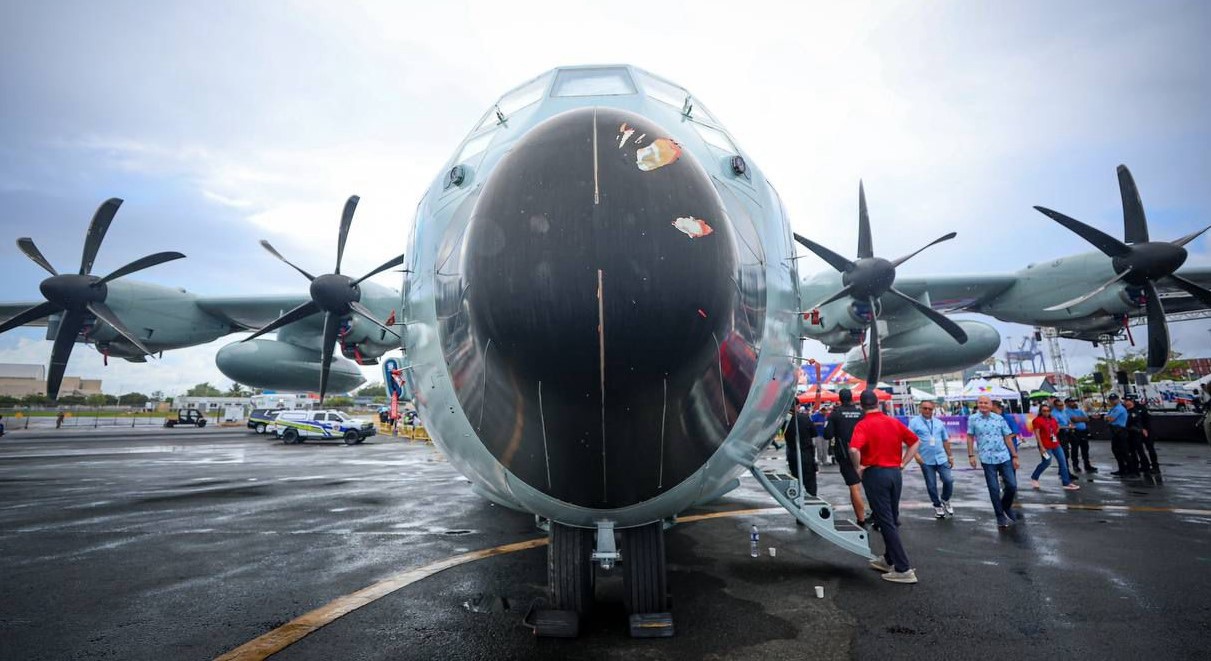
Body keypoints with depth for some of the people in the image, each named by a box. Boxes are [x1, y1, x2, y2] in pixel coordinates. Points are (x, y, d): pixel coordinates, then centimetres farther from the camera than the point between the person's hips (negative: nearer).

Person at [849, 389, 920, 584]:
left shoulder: (863, 425, -13)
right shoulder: (894, 422, 6)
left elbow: (854, 449, -28)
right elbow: (915, 442, 14)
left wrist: (859, 467, -11)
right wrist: (903, 463, 12)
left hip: (875, 473, -6)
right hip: (895, 473, 6)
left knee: (886, 522, 0)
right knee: (893, 519, 18)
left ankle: (904, 569, 0)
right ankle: (889, 560, 31)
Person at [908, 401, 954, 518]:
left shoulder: (939, 423, 9)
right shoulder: (914, 422, -4)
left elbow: (945, 440, 16)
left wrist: (950, 456, 15)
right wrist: (916, 454, -20)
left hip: (941, 458, 3)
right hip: (926, 460, -3)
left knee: (948, 480, -4)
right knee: (931, 485, 5)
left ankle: (945, 501, 23)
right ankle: (937, 506, 23)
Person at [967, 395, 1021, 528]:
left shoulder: (999, 419, 3)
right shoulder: (973, 419, -1)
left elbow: (1008, 438, 7)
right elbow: (970, 437, 4)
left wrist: (1015, 456, 7)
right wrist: (971, 455, -1)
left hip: (1004, 457, 2)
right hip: (987, 459, -2)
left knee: (1012, 485, 4)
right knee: (994, 489, 2)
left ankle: (1006, 506, 32)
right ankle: (1000, 516, 15)